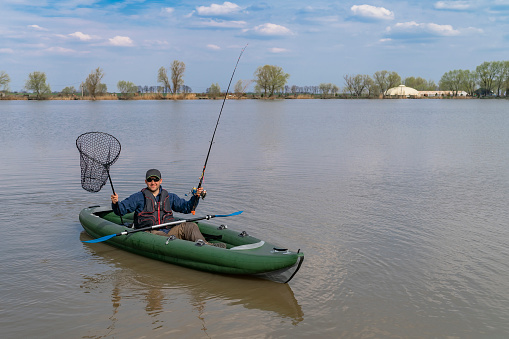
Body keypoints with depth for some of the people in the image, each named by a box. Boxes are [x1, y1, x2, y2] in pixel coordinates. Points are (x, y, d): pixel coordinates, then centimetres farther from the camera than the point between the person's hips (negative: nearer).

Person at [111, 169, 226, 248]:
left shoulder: (169, 197, 23)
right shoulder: (138, 197, 12)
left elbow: (186, 207, 21)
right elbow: (121, 209, 6)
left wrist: (196, 197, 4)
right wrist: (116, 203, -17)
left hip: (169, 230, 4)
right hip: (149, 232, -4)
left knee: (190, 226, -21)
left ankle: (207, 246, -47)